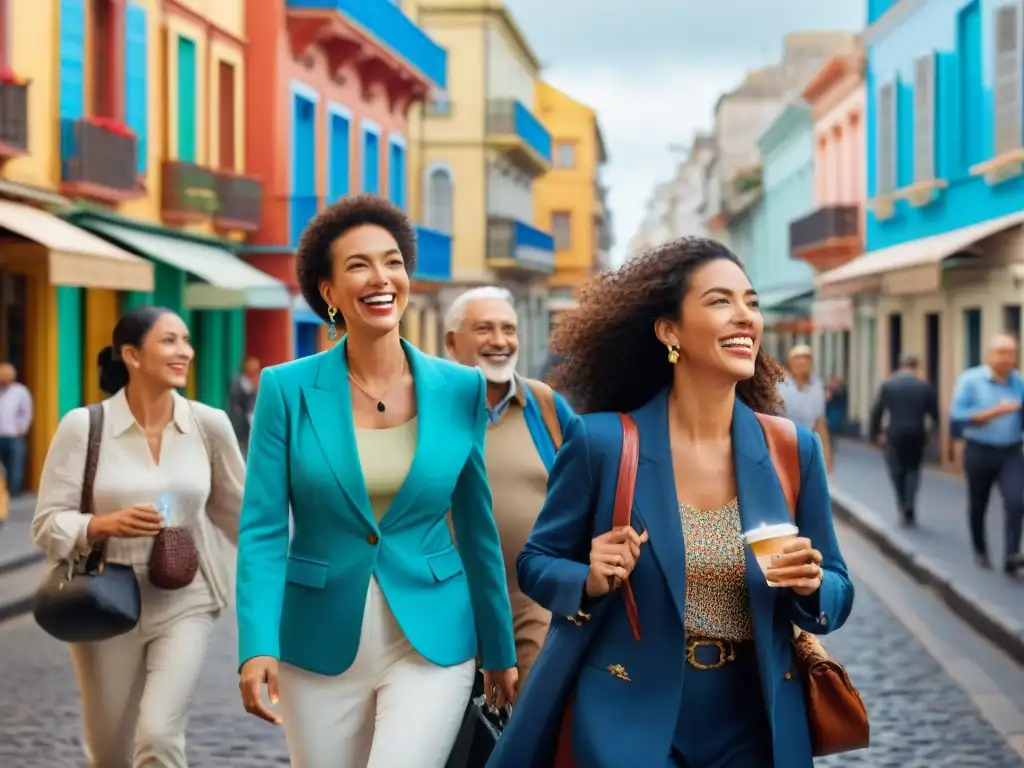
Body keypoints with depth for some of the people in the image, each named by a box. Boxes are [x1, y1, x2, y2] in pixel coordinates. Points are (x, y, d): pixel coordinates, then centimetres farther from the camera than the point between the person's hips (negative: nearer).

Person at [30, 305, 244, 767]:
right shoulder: (83, 426, -9)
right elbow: (47, 526, -9)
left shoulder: (209, 424, -4)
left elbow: (238, 508, 9)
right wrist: (105, 524, -27)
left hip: (185, 604, 0)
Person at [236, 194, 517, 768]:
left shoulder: (461, 390, -1)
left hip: (432, 642, 0)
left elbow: (477, 526, 7)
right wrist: (259, 645, -20)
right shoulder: (288, 390, -5)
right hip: (319, 646, 0)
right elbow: (263, 530, -7)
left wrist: (500, 650, 11)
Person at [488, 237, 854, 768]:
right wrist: (591, 582, -19)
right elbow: (535, 562, 1)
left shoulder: (794, 450, -3)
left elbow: (837, 593, 5)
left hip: (753, 721, 3)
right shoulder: (602, 441, -10)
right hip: (628, 714, -2)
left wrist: (811, 586, -17)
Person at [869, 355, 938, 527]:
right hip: (917, 435, 1)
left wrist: (874, 433, 9)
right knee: (913, 470, 11)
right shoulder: (925, 387, -2)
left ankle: (903, 508, 9)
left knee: (897, 471, 14)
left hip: (895, 435, 0)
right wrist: (931, 426, 24)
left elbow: (876, 412, -2)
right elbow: (934, 413, 3)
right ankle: (909, 509, -2)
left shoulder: (887, 386, -3)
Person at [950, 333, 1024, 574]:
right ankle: (980, 551, 34)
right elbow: (957, 416, -16)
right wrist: (993, 412, -23)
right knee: (978, 506, 13)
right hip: (979, 452, -1)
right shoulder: (970, 380, -8)